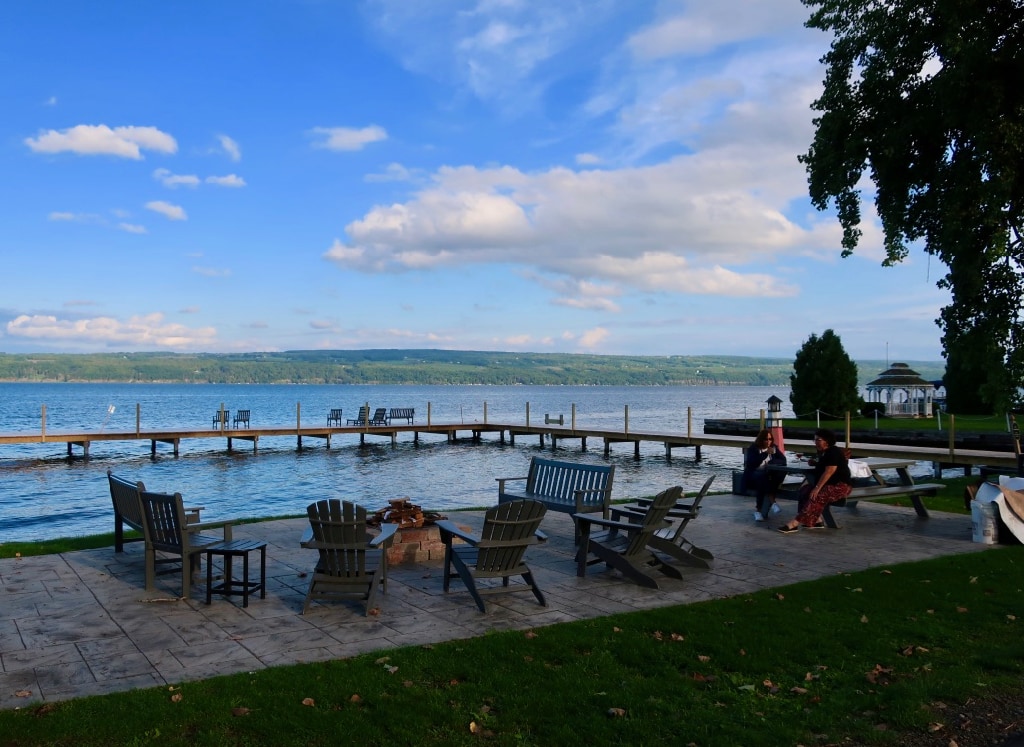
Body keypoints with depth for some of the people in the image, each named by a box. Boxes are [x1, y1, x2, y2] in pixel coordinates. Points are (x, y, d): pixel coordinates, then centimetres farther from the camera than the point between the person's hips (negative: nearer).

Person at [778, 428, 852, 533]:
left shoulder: (834, 452, -15)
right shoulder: (822, 452, 14)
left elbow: (829, 471, -25)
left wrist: (817, 488, -29)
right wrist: (814, 462, 9)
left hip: (841, 485, -10)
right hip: (829, 484, 10)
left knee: (817, 496, -30)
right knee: (805, 489, -8)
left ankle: (795, 523, -38)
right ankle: (817, 521, -15)